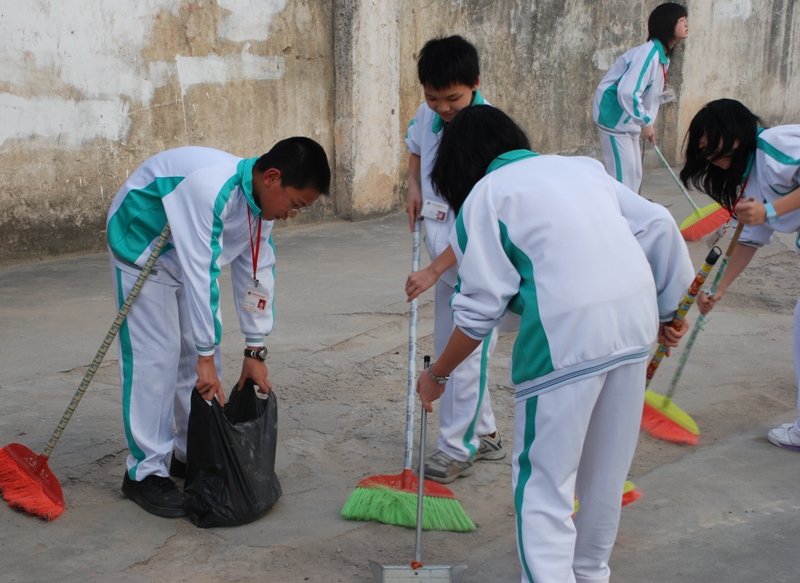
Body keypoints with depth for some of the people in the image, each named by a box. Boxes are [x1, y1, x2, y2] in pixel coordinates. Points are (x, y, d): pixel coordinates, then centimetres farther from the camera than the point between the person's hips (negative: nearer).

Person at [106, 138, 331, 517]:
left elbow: (256, 272, -3)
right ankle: (146, 471, -2)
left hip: (192, 253, 8)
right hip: (142, 247, -8)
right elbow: (199, 275, -37)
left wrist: (255, 351, -2)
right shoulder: (212, 189, -38)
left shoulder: (263, 201, -10)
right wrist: (205, 357, -33)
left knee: (200, 355, 8)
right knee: (155, 358, -11)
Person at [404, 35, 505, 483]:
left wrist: (433, 271, -22)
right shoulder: (428, 115, -2)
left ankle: (457, 450, 13)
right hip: (447, 258, 8)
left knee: (466, 356, -1)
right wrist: (414, 188, 4)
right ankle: (485, 435, 32)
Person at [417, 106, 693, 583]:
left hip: (568, 332, -6)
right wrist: (672, 306, 19)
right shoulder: (581, 165, 21)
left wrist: (437, 375, 12)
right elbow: (658, 224, 12)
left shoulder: (484, 194, 5)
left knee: (545, 477, 2)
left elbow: (481, 308, 0)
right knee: (607, 470, 21)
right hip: (637, 316, 7)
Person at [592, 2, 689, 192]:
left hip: (629, 120, 10)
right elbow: (627, 91, -32)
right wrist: (645, 122, -25)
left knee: (634, 174, 12)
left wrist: (661, 96, 4)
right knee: (622, 175, -11)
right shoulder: (649, 53, -23)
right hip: (615, 117, -10)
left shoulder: (662, 56, 8)